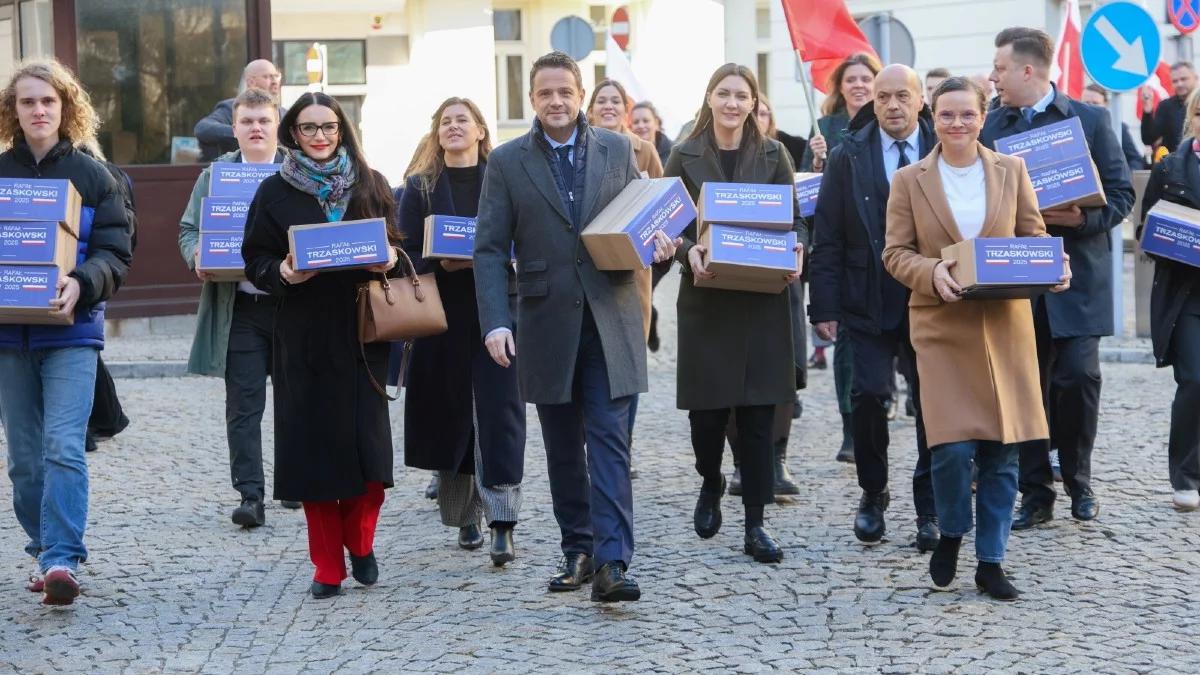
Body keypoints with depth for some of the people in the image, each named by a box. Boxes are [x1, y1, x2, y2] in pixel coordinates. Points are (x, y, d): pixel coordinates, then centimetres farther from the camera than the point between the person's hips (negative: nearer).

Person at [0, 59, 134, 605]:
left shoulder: (92, 176, 2)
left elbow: (116, 253, -1)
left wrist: (81, 284, -21)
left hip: (71, 331, -3)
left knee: (63, 446, -16)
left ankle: (63, 559, -19)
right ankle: (46, 549, 21)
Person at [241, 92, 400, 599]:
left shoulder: (370, 185, 10)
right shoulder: (275, 192, 6)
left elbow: (397, 248, 14)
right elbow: (256, 262, 4)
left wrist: (389, 262, -8)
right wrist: (284, 273, -16)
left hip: (362, 331, 1)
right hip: (303, 334, -1)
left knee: (368, 439, -6)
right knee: (314, 445, -1)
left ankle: (360, 542, 18)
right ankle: (328, 566, 7)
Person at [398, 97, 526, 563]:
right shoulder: (420, 187, 8)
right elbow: (409, 255, 3)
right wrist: (443, 265, -15)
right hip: (444, 315, 2)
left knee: (499, 412, -9)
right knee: (450, 415, 6)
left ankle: (501, 523, -12)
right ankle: (464, 516, 20)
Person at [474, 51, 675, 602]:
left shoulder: (618, 150, 7)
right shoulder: (507, 162, 3)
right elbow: (490, 249, -1)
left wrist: (656, 241, -9)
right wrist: (495, 322, -13)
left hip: (610, 320, -1)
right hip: (547, 323, 1)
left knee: (609, 439, -9)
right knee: (563, 448, 9)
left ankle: (612, 562, -13)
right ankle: (577, 552, 21)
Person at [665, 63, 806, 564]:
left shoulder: (773, 156, 6)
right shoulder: (686, 157, 2)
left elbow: (795, 221, 8)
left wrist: (795, 251, -13)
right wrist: (689, 252, -18)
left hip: (762, 300, 1)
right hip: (705, 299, -1)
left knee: (757, 413, -1)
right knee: (707, 409, -1)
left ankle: (755, 524, 6)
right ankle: (710, 483, 30)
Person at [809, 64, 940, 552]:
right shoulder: (848, 157, 4)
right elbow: (827, 239, 2)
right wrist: (824, 307, -4)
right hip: (868, 304, 0)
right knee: (869, 396, -7)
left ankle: (929, 509, 14)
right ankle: (872, 493, 15)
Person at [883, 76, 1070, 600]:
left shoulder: (1011, 171, 7)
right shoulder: (909, 180, 3)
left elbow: (1034, 237, 11)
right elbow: (895, 253, 2)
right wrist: (933, 274, -18)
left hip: (1004, 325, 2)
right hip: (941, 326, -2)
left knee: (1002, 451, 3)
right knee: (953, 447, -12)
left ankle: (990, 562, 15)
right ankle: (950, 533, 16)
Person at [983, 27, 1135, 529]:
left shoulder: (1089, 120, 1)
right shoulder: (989, 127, 8)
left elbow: (1122, 195, 1)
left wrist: (1083, 218, -16)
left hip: (1076, 279, -2)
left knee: (1077, 377, -8)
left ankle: (1078, 482, 13)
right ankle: (1035, 493, 12)